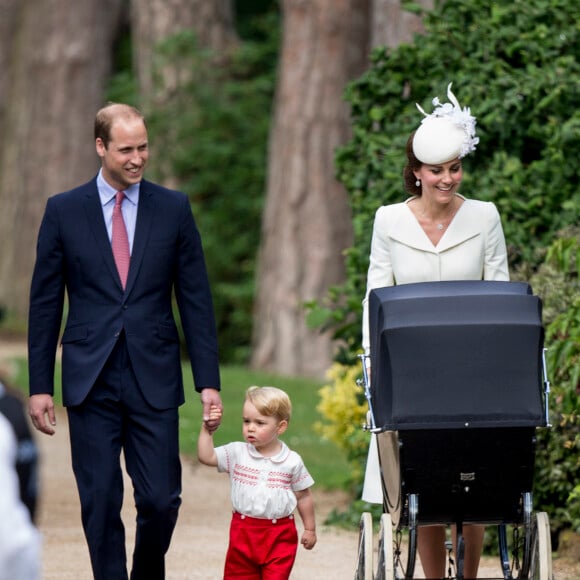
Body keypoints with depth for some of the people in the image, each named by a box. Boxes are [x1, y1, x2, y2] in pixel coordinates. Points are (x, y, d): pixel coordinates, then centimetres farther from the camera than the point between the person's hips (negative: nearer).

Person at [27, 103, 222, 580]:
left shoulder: (173, 208, 5)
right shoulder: (64, 211, 3)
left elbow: (196, 300, 6)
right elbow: (45, 304, 6)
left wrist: (209, 381, 0)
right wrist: (40, 385, 1)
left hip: (154, 380, 0)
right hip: (91, 380, 0)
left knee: (161, 500, -2)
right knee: (100, 505, 0)